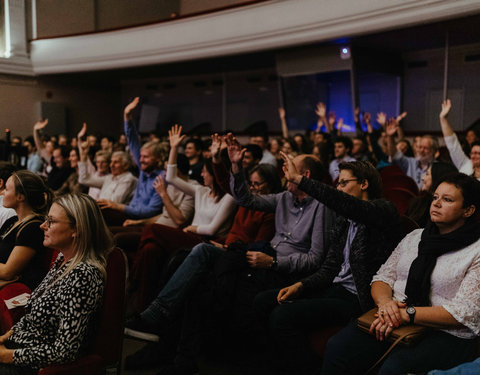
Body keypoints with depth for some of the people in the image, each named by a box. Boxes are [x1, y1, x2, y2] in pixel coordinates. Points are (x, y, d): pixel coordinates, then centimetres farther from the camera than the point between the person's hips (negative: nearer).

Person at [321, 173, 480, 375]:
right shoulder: (414, 237, 16)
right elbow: (383, 276, 13)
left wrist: (407, 313, -18)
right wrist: (385, 301, -11)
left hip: (447, 335, -4)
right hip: (394, 320, 5)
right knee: (337, 348, -22)